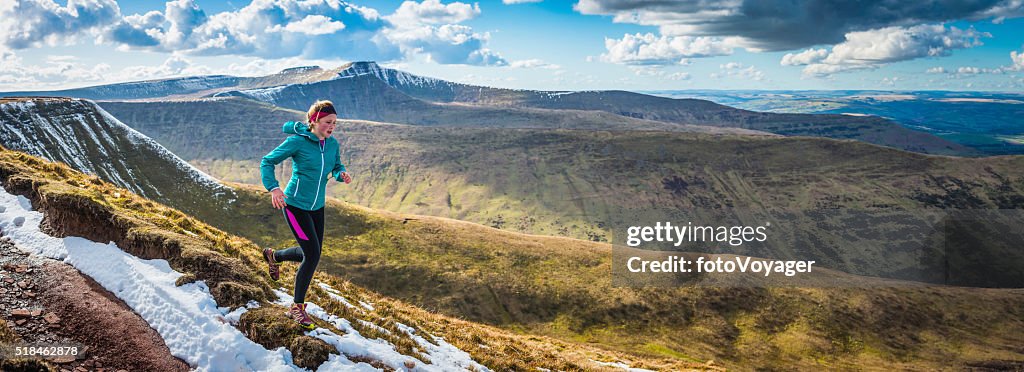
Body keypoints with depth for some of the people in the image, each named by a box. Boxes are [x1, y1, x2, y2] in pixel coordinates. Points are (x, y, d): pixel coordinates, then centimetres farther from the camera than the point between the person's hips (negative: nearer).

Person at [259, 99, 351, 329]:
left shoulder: (332, 144, 1)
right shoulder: (297, 142, -16)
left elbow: (336, 167, 15)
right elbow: (267, 162, -11)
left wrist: (342, 175, -10)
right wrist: (273, 188, -27)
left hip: (316, 207, 7)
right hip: (294, 205, -7)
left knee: (311, 253, 16)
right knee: (313, 255, -12)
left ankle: (273, 256, 46)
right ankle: (297, 307, 5)